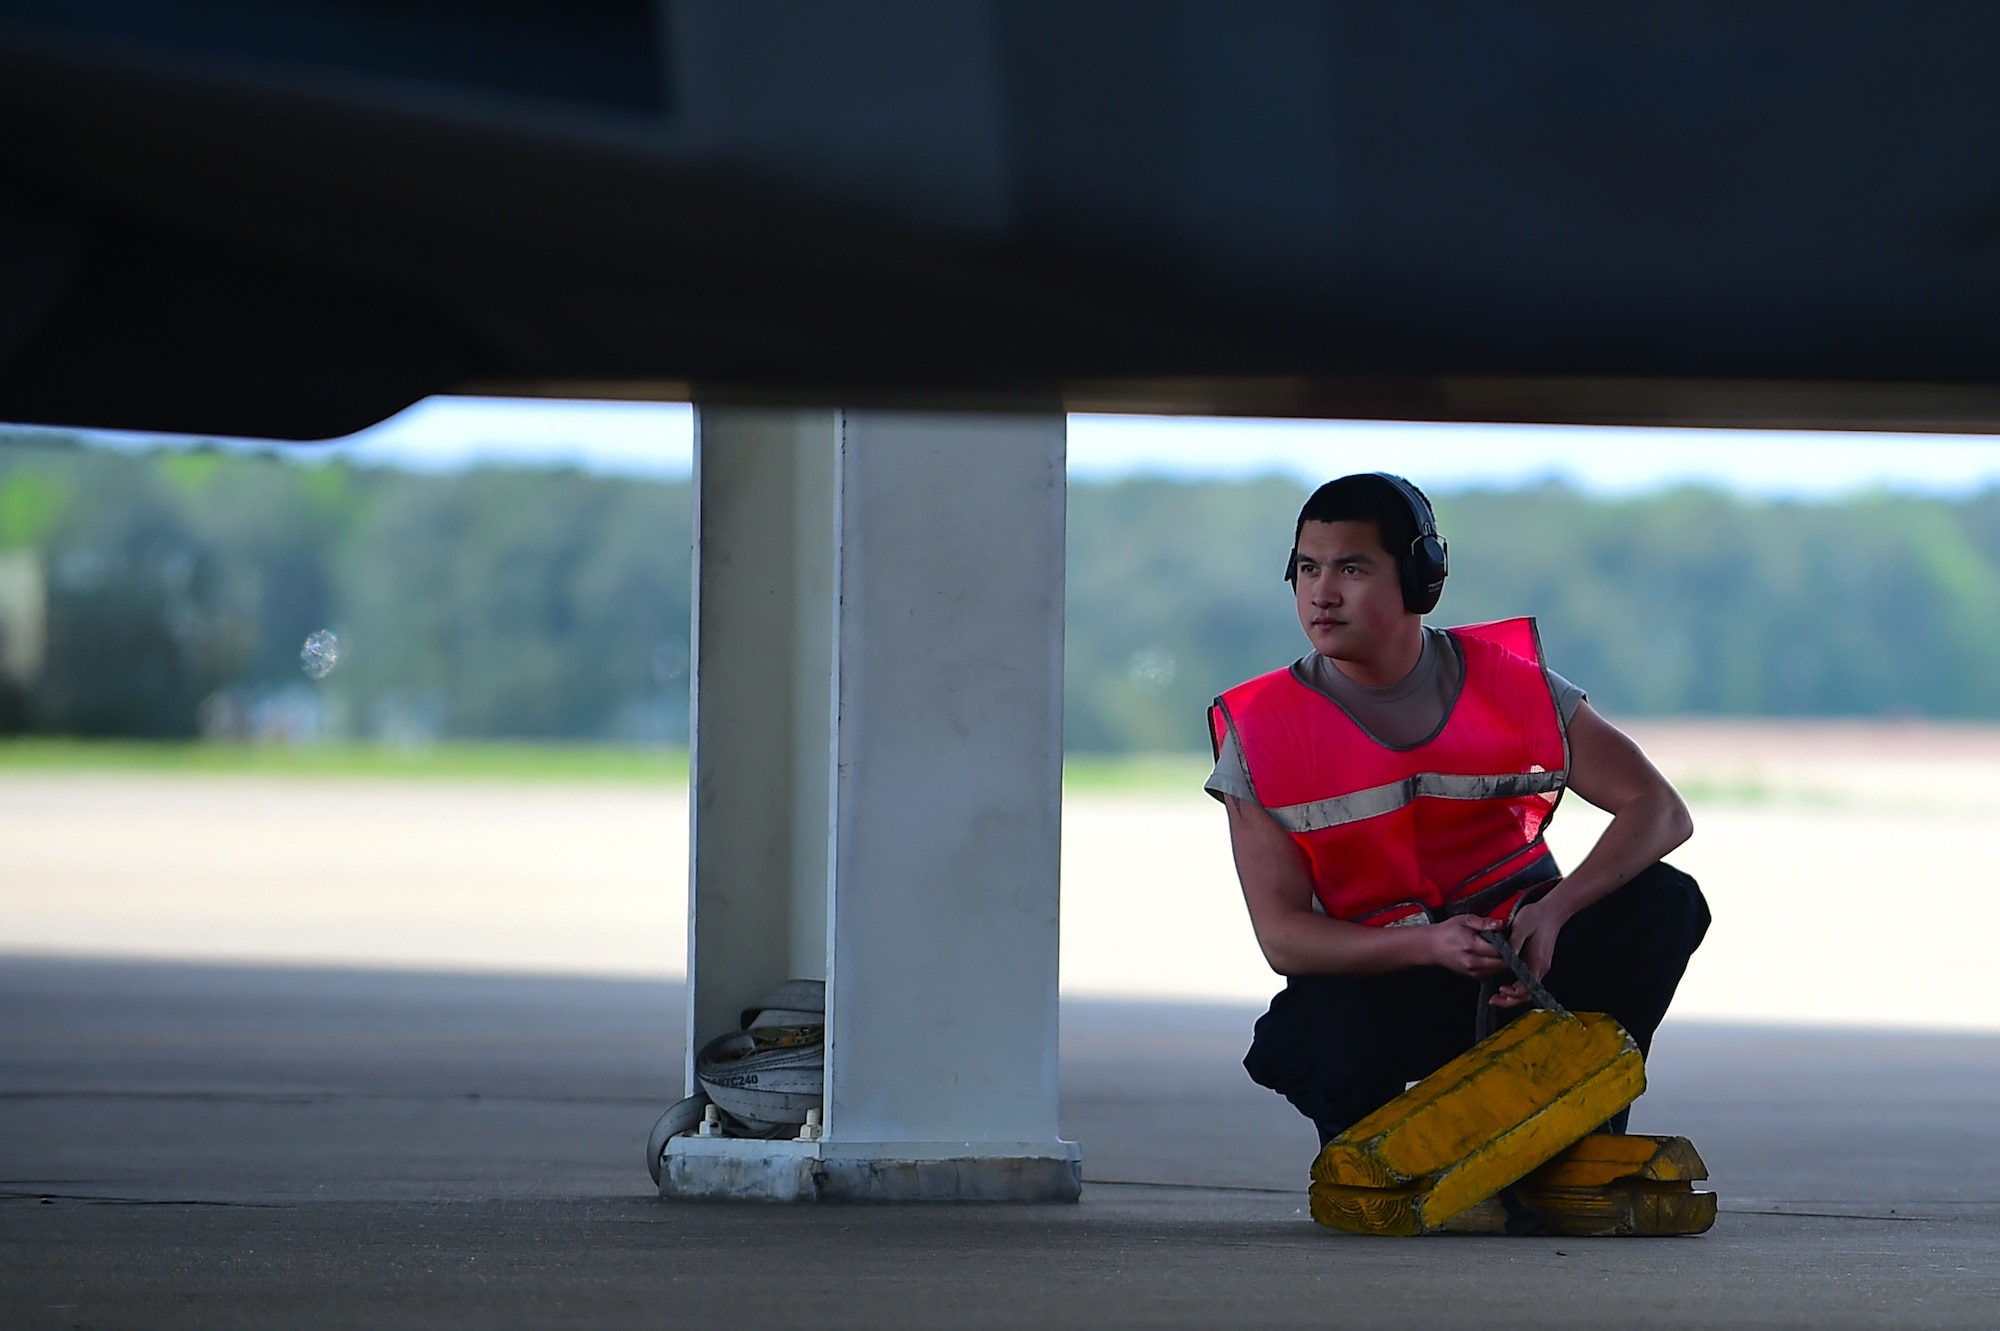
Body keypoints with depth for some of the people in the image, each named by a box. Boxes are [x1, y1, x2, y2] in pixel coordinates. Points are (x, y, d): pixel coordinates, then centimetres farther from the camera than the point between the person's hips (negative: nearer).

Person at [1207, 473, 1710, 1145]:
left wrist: (1554, 912, -30)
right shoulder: (1261, 730, -8)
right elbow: (1281, 935, -13)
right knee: (1320, 1038, -36)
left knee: (1664, 903, -23)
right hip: (1380, 981, -2)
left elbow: (1662, 812, -11)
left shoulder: (1511, 681, -7)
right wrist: (1429, 945, -30)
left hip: (1518, 957, 2)